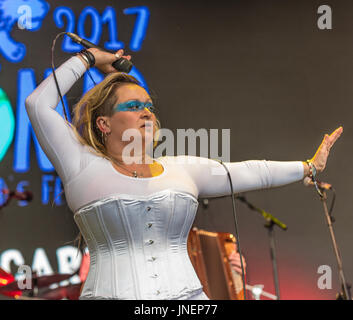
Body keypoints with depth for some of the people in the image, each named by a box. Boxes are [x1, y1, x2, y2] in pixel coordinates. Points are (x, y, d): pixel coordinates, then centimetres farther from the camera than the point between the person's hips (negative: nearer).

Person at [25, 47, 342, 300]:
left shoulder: (182, 169, 17)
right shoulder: (85, 168, 5)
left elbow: (250, 173, 21)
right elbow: (39, 105, 1)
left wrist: (308, 167, 23)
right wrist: (87, 58, 11)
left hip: (187, 294, 4)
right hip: (112, 293, -3)